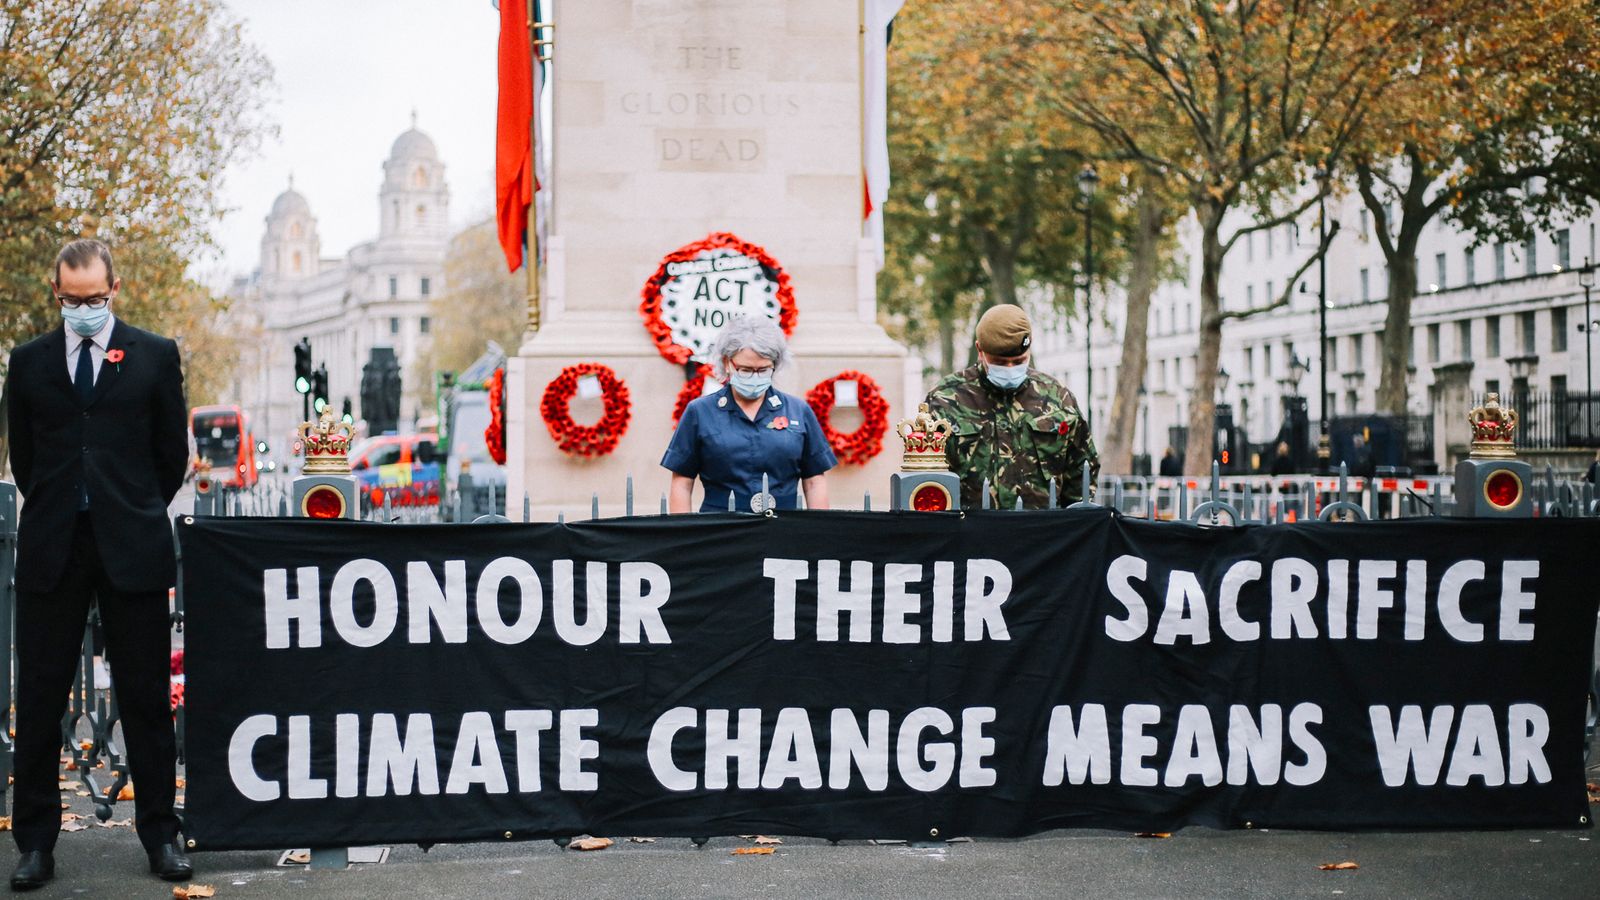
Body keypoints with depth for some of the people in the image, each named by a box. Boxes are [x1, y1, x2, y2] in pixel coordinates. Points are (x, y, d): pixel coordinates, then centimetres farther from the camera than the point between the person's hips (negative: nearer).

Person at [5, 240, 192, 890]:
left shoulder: (155, 356, 4)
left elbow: (173, 452, 9)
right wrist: (54, 514, 13)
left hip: (132, 546, -1)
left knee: (145, 696, 4)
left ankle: (159, 834, 14)